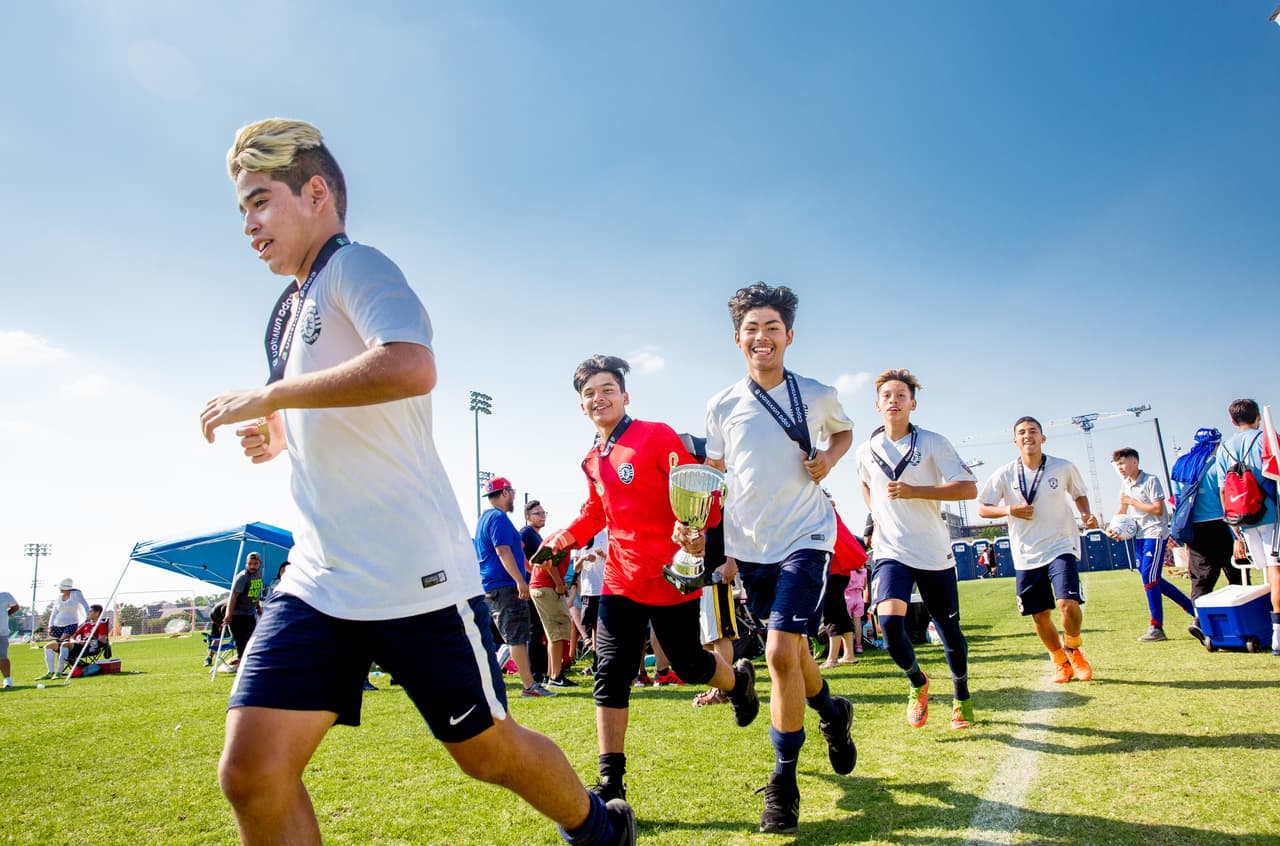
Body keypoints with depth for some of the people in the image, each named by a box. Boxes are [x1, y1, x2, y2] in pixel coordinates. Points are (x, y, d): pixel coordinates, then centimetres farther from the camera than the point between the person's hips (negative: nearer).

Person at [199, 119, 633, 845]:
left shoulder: (355, 266, -7)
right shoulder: (296, 309, 19)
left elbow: (411, 368, -30)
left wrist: (268, 396, -19)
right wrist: (281, 436, 10)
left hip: (414, 577, -8)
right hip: (318, 582, 8)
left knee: (487, 750, 8)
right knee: (251, 771, -2)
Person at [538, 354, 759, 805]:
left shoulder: (656, 436, -10)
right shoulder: (592, 461, 10)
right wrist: (570, 534, 9)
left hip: (670, 575, -5)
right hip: (621, 578, 5)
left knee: (688, 665, 10)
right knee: (611, 674, -3)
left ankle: (738, 680, 45)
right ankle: (611, 781, 6)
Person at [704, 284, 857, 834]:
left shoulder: (817, 395, -3)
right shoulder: (722, 406, 0)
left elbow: (843, 431, 17)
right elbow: (713, 477, 10)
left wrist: (829, 458, -4)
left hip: (804, 539, -3)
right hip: (748, 547, 3)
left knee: (781, 652, -16)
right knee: (790, 651, 17)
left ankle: (784, 781, 2)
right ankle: (831, 713, 49)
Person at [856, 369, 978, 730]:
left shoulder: (933, 442, -6)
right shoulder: (867, 450, 4)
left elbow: (968, 488, -12)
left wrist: (914, 491, -20)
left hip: (934, 553, -1)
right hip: (891, 553, 1)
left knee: (949, 631, 8)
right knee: (889, 623, -18)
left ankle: (961, 696, 36)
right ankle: (918, 683, 12)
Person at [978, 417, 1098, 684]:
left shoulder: (1064, 468, -2)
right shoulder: (1005, 474, -3)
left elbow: (1079, 494, 16)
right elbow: (982, 509, 1)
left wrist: (1086, 515, -3)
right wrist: (1009, 510, -16)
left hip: (1061, 547, -1)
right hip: (1026, 555, 2)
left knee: (1068, 604, -19)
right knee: (1039, 615, 7)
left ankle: (1073, 649, 14)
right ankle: (1060, 661, 33)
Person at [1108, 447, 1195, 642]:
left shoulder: (1151, 480, -11)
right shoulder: (1125, 483, 12)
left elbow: (1158, 509, -18)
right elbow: (1122, 509, 21)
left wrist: (1132, 501, -14)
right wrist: (1114, 527, 6)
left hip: (1155, 534, -9)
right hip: (1139, 536, 9)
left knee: (1149, 578, -13)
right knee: (1152, 579, 10)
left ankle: (1156, 627, -7)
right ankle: (1194, 609, 26)